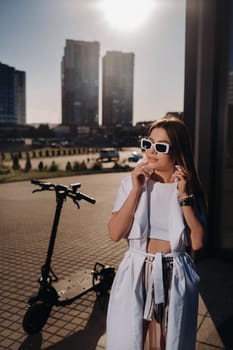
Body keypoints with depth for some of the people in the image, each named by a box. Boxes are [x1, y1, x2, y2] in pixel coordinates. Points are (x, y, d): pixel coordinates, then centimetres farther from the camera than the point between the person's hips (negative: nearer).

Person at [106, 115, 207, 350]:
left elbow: (197, 243, -11)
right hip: (136, 274, 0)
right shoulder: (132, 182, -3)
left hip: (175, 277, 0)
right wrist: (137, 190, -18)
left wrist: (184, 196, -18)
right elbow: (115, 234, -13)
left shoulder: (189, 188, -2)